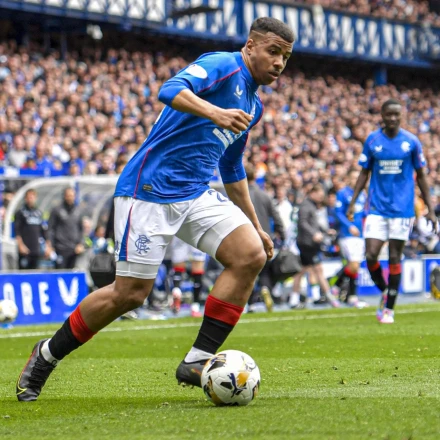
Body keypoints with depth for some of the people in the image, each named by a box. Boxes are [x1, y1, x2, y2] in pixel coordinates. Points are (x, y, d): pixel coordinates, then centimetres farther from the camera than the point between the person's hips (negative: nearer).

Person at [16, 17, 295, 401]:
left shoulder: (254, 106, 18)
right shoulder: (222, 66, -8)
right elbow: (171, 90, -29)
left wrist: (255, 226, 28)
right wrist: (215, 113, -45)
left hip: (197, 196, 8)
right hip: (150, 191, -8)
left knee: (251, 255, -14)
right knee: (129, 294, -6)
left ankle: (197, 362, -11)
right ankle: (47, 355, 17)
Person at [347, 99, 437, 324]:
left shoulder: (411, 141, 0)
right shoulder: (372, 141, 2)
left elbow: (421, 176, 6)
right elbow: (364, 173, 9)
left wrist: (430, 209, 3)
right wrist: (352, 202, -1)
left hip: (402, 208, -1)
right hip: (377, 208, 1)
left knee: (394, 258, 1)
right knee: (371, 255, -9)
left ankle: (389, 308, 13)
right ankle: (384, 291, 20)